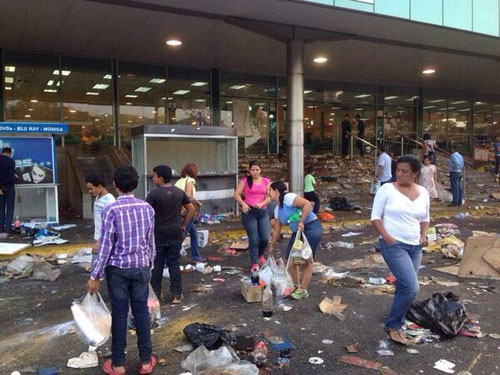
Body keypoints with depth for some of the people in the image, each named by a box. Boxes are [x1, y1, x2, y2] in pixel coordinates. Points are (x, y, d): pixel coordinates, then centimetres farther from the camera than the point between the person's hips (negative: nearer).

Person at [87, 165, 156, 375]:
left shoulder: (111, 210, -13)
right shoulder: (147, 208, -2)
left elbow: (105, 245, -12)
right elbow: (150, 241, 6)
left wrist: (95, 275, -5)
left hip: (117, 268, -3)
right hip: (141, 266, 3)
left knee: (119, 314, 7)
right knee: (141, 312, 10)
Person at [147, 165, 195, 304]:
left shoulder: (154, 193, -12)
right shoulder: (179, 192, 3)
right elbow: (191, 209, 8)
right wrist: (183, 225, 12)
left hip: (158, 235, -4)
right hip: (176, 234, 4)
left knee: (157, 265, 9)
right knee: (174, 264, 9)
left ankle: (156, 293, 19)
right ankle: (177, 295, 12)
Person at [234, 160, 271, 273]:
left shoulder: (265, 181, 8)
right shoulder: (245, 181, -1)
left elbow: (269, 197, 4)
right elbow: (236, 194, -5)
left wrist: (262, 203, -14)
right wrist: (243, 204, -22)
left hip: (262, 211, 3)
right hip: (249, 212, -3)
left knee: (265, 238, 2)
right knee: (254, 239, -2)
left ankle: (260, 255, 33)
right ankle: (254, 263, 10)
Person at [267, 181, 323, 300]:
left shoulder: (288, 197, -14)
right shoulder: (277, 209, 13)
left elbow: (307, 204, -25)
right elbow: (276, 230, 19)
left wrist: (301, 221, -27)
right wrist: (271, 246, 22)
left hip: (311, 228, -9)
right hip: (298, 232, 9)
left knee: (306, 260, -6)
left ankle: (303, 290, 1)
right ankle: (296, 286, 22)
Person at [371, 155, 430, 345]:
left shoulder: (423, 192, 7)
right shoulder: (387, 189, -8)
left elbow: (425, 218, 19)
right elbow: (375, 217, -6)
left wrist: (423, 235, 3)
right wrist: (386, 237, -16)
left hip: (415, 247, 6)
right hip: (394, 245, -6)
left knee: (404, 287, 13)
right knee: (411, 288, -14)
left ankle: (396, 325, 33)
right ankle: (393, 325, 6)